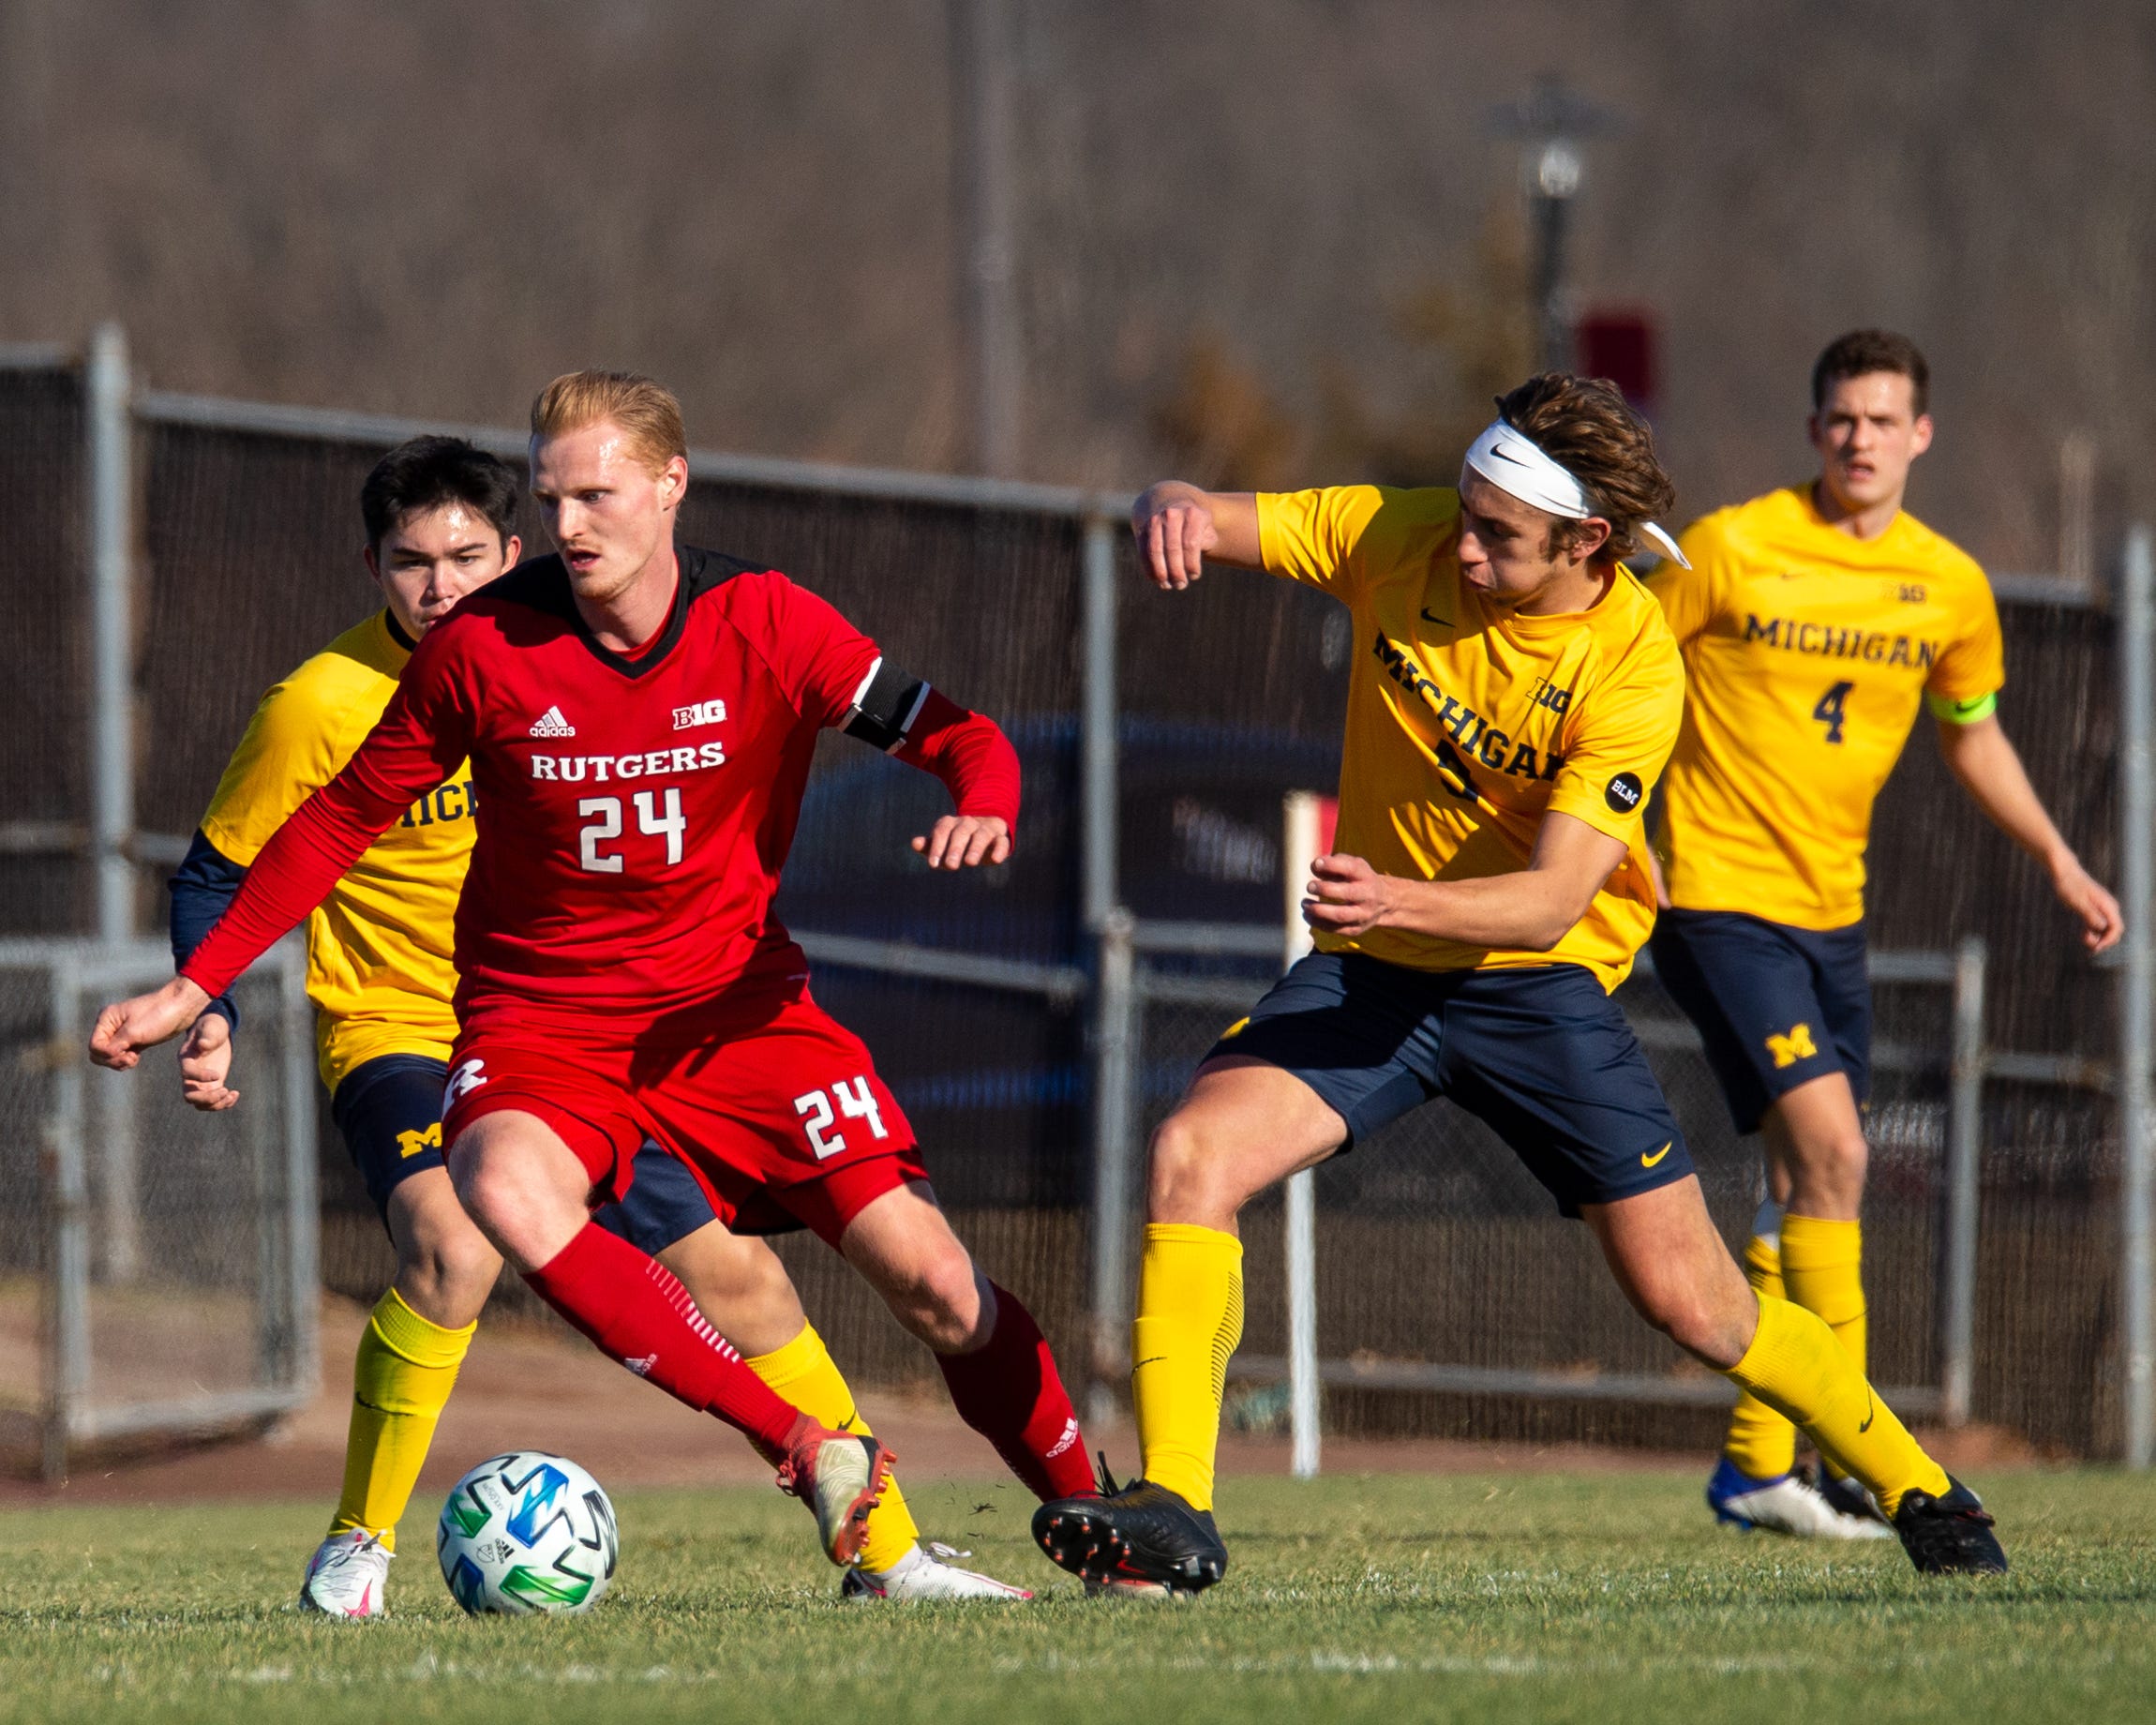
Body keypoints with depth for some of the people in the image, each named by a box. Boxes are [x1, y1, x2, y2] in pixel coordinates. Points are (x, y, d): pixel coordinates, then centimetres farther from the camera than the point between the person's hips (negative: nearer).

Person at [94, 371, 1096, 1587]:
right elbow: (345, 818, 2)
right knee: (505, 1193, -35)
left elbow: (959, 737, -6)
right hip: (543, 1016, 0)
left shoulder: (763, 625, -10)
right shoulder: (484, 646, -10)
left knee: (933, 1281, -9)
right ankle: (810, 1455, -32)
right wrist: (195, 988, 1)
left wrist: (984, 815, -30)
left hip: (734, 1002, 1)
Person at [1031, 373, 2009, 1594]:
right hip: (1371, 977, 3)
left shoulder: (1634, 669, -21)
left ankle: (1925, 1496, 21)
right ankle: (1174, 1511, -22)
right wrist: (1171, 515, -35)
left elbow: (1554, 898, -27)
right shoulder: (1400, 538, -11)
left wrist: (1401, 901, -46)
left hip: (1538, 983, -3)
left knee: (1694, 1304, -1)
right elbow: (1200, 522, -9)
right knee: (1194, 1154, -23)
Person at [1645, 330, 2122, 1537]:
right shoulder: (1732, 550, -12)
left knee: (1809, 1185, 9)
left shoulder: (1951, 587, 4)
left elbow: (1971, 731, 21)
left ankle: (1755, 1465, 20)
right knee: (1829, 1146, -18)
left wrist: (2059, 860, 18)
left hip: (1833, 908, 6)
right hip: (1719, 892, -6)